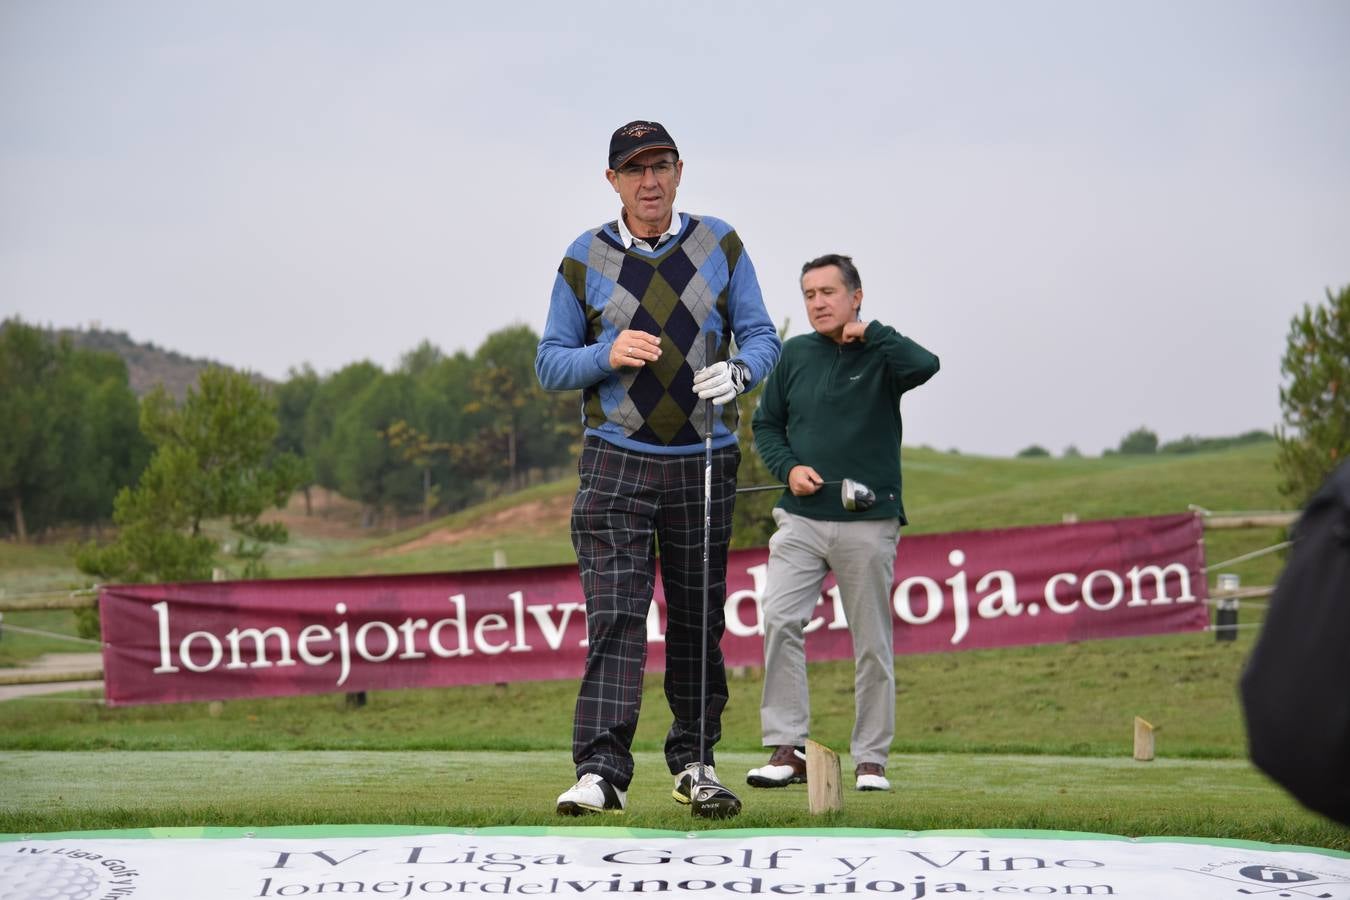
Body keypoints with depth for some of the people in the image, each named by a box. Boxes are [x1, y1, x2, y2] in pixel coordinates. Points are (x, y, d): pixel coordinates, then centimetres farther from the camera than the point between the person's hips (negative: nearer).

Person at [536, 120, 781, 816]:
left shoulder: (720, 246, 6)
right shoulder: (585, 259, 3)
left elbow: (761, 337, 6)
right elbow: (550, 363, 4)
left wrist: (738, 370, -17)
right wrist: (608, 354, -15)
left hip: (704, 463, 2)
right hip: (616, 463, -2)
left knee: (698, 620, 9)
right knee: (614, 615, -13)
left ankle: (694, 761, 21)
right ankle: (601, 772, -18)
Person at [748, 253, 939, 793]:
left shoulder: (881, 354, -1)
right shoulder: (795, 355, 10)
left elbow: (925, 367, -23)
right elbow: (766, 423, 16)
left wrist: (869, 333, -12)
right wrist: (788, 467, -2)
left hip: (868, 524, -2)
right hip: (801, 519, 2)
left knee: (872, 643, 3)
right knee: (779, 619, -15)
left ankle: (871, 758, 13)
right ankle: (787, 748, -10)